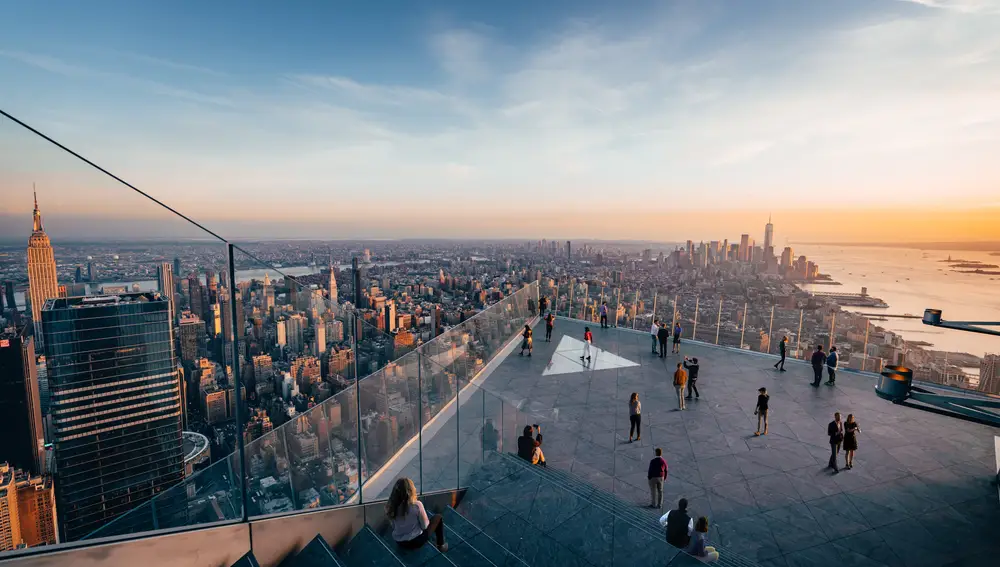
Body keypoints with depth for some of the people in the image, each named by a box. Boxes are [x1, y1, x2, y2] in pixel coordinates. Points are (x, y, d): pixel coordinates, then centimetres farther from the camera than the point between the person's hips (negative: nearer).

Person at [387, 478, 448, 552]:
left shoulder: (390, 506, -13)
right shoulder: (417, 505, -26)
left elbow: (394, 526, 1)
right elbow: (425, 526, -13)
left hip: (399, 543, 5)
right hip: (416, 542, -5)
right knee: (438, 517, 14)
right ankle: (441, 545, 23)